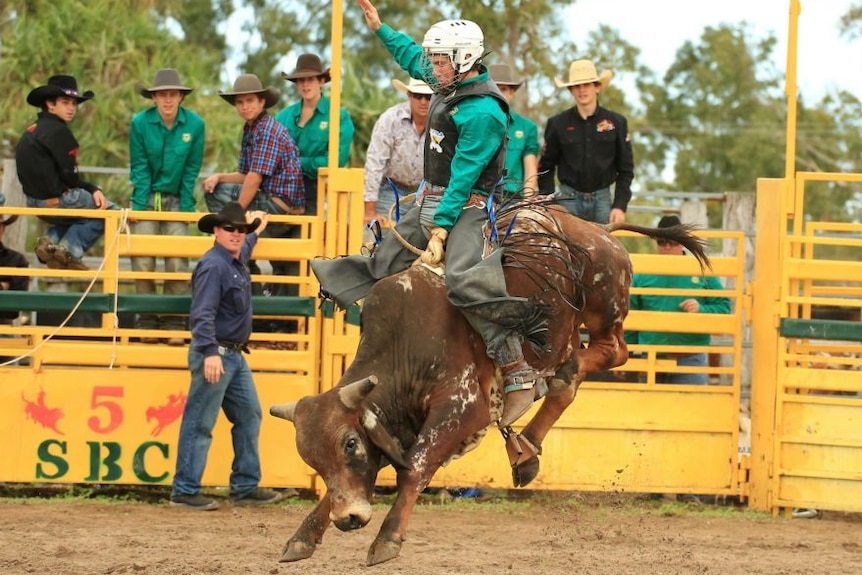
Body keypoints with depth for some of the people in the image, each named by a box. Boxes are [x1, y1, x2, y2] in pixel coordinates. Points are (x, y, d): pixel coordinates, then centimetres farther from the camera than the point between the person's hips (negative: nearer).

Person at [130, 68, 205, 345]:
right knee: (143, 262, -5)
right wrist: (139, 206, -10)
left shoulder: (194, 124, -8)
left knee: (178, 262, -6)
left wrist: (186, 207, -5)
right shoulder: (140, 123, -10)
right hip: (147, 198, 0)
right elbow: (139, 167, -5)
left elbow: (191, 171, -2)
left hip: (176, 200, 0)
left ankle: (174, 324, 0)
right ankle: (147, 323, 4)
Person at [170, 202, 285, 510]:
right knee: (200, 424, -7)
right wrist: (210, 353, -34)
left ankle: (245, 487, 19)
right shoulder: (213, 265, -16)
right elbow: (202, 314, -25)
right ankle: (184, 491, -4)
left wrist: (255, 233, 57)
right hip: (214, 353, -10)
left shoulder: (236, 262, 13)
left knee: (249, 417, 13)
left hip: (235, 355, 10)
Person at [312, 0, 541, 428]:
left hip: (466, 207, -10)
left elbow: (462, 179, -21)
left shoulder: (484, 113, -19)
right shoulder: (448, 85, 7)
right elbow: (411, 56, 30)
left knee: (464, 280, -28)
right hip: (431, 202, 10)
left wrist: (440, 233, -22)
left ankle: (519, 374, -31)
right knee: (381, 264, 14)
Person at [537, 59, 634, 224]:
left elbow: (626, 169, 5)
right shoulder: (558, 124, 2)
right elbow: (545, 168, 7)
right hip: (569, 198, -1)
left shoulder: (616, 122, 3)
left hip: (602, 198, 1)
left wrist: (620, 206, -4)